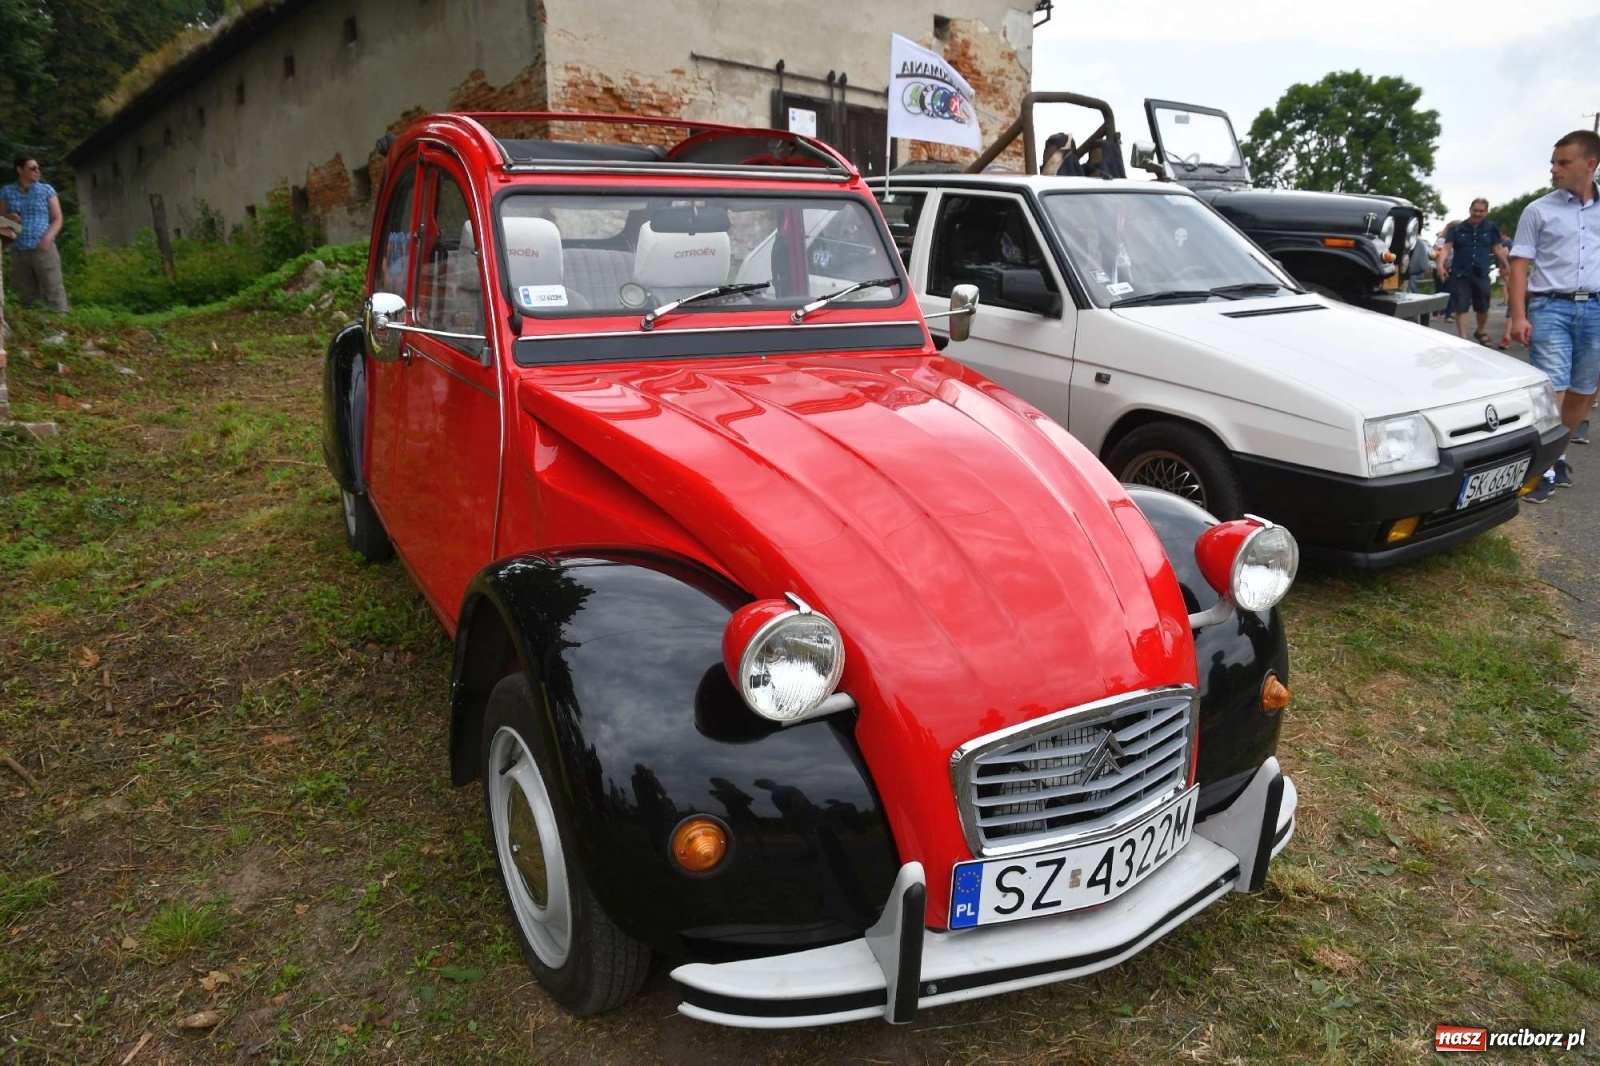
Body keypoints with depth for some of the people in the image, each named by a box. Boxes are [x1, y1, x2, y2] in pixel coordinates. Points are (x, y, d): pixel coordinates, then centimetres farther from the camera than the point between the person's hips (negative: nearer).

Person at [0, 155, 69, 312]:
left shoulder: (46, 190, 7)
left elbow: (57, 219, 5)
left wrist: (48, 237, -13)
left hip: (44, 250, -2)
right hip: (18, 252, 2)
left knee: (53, 293, -8)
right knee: (26, 297, 5)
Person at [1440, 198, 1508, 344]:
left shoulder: (1491, 228, 5)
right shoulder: (1458, 228, 0)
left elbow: (1497, 248, 12)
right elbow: (1447, 247, -8)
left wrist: (1504, 264, 18)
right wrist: (1441, 264, -24)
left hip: (1481, 274, 2)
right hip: (1461, 274, -2)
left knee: (1482, 307, 12)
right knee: (1461, 307, -4)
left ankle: (1481, 331, 37)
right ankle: (1462, 338, 1)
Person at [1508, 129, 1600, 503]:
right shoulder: (1539, 210, 2)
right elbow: (1520, 264, 0)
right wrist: (1518, 315, -9)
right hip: (1551, 307, -3)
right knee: (1551, 390, -9)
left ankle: (1557, 453, 24)